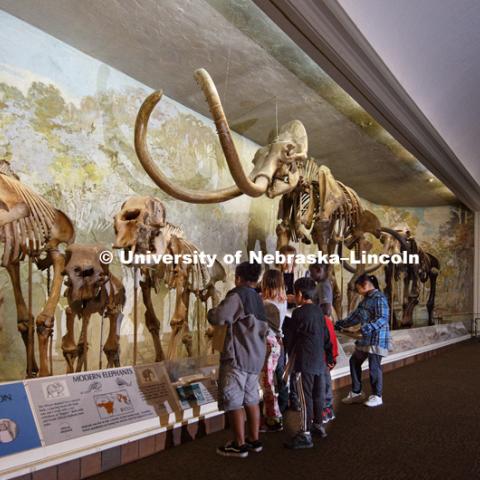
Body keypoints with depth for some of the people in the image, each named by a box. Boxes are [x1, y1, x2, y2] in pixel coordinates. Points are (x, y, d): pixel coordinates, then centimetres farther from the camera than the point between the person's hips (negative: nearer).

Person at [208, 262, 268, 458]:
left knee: (233, 401, 1)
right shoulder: (258, 299, 11)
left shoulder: (237, 296, -14)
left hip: (237, 356, -8)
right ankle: (254, 440, 24)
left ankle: (239, 445, 8)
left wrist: (211, 311, -1)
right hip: (256, 356, 8)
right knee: (251, 399, 16)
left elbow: (218, 318, -21)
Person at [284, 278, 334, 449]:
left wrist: (290, 355, 14)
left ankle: (305, 435, 1)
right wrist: (329, 358, 21)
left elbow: (293, 336, -3)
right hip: (319, 361, 8)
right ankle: (318, 425, 31)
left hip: (304, 363, -8)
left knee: (305, 397, -3)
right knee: (317, 394, 17)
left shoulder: (298, 313, -14)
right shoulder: (318, 311, 7)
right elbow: (326, 336, 12)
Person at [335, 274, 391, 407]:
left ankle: (377, 396, 16)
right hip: (366, 339, 10)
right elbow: (356, 315, 22)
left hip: (377, 339, -10)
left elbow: (382, 318, -23)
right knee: (354, 361, 12)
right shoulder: (366, 299, 15)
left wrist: (367, 327, -33)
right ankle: (356, 393, 23)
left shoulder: (379, 298, -14)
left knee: (374, 366, -2)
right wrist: (342, 324, 22)